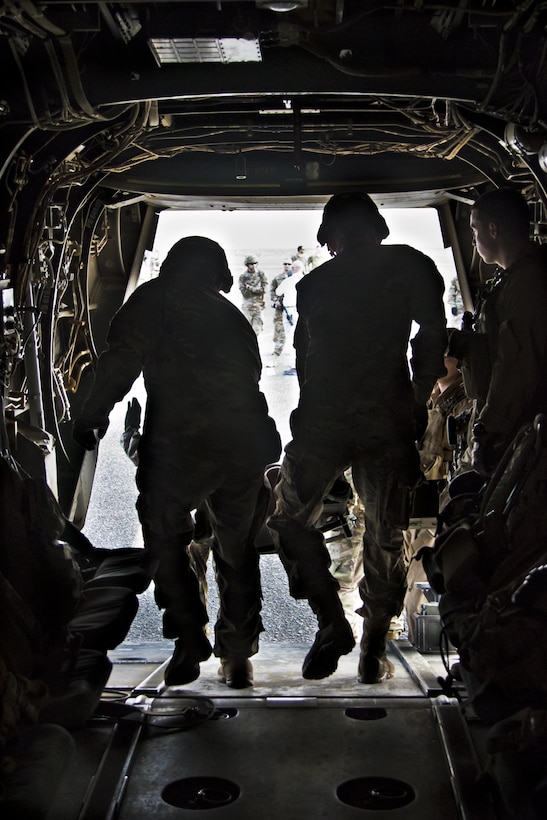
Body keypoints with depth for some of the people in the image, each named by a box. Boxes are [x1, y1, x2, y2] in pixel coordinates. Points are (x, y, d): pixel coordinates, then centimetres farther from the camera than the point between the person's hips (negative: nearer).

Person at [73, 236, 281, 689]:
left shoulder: (154, 299, 7)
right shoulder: (231, 314, 18)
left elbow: (121, 360, -3)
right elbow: (251, 377, 16)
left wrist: (92, 416, 3)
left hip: (177, 445, -4)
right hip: (244, 448, 4)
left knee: (167, 540, 13)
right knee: (237, 551, 15)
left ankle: (191, 640, 8)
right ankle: (238, 655, 21)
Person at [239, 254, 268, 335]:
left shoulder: (261, 274, 5)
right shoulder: (243, 277, 1)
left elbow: (264, 289, -4)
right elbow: (244, 293, -7)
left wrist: (250, 288, -10)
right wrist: (257, 290, -8)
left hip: (259, 303, 1)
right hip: (248, 303, -1)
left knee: (257, 328, -2)